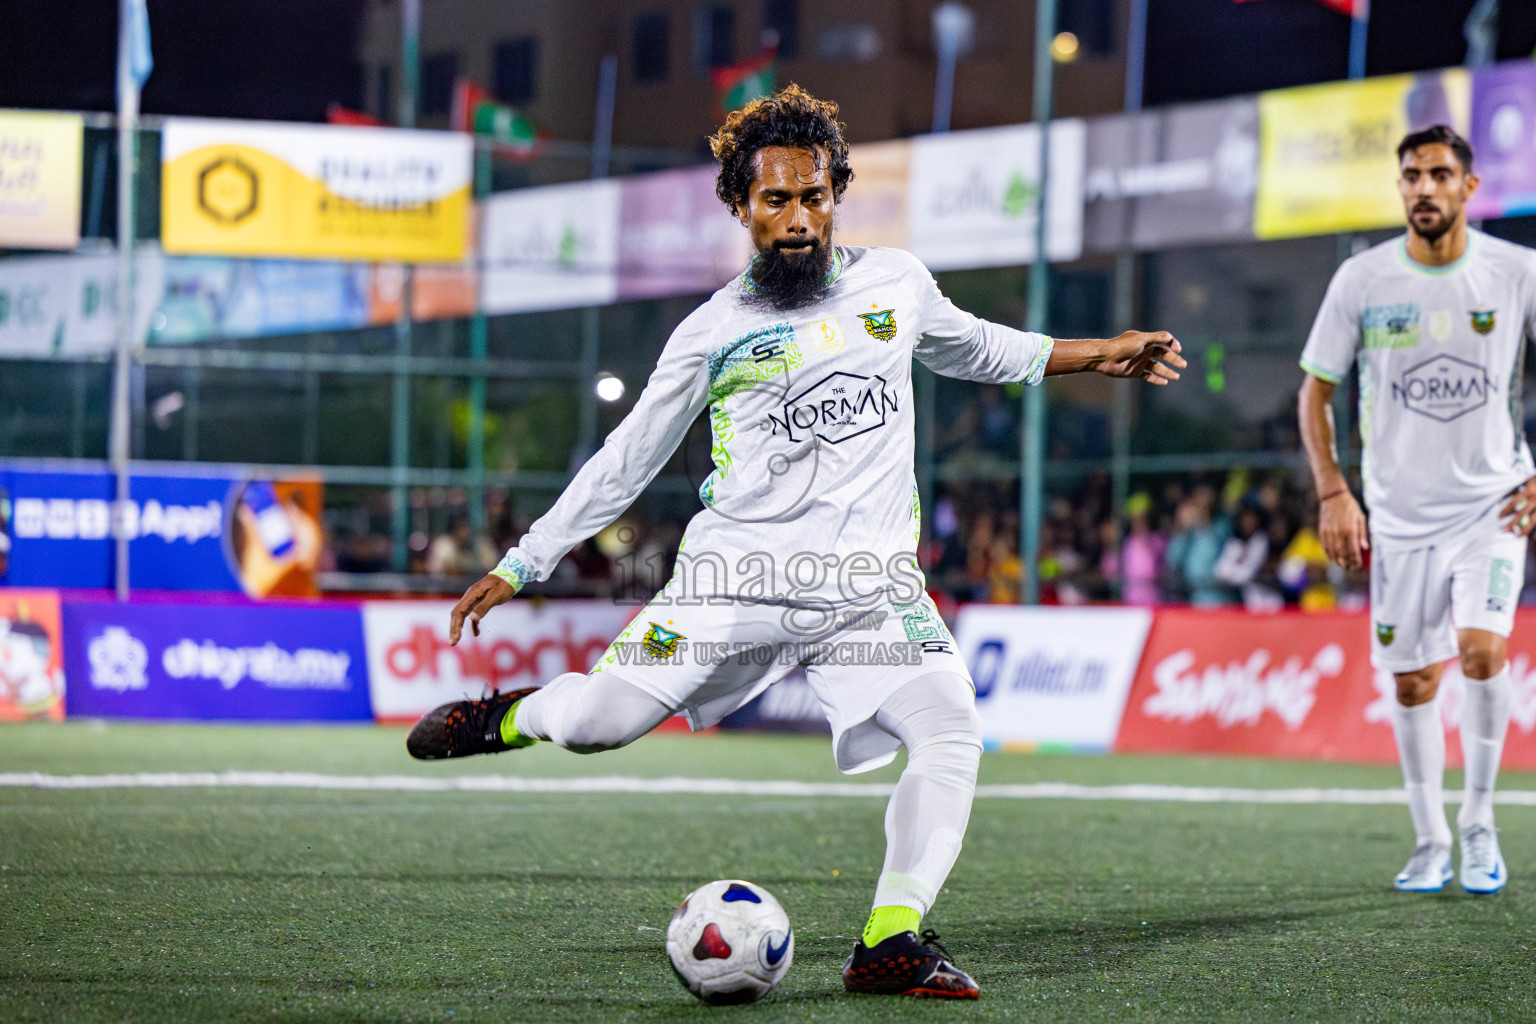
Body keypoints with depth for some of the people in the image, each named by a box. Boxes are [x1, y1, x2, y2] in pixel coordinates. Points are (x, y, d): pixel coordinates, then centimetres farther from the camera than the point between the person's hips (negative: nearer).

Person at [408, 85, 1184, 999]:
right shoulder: (714, 331, 4)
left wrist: (1096, 355, 29)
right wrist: (518, 566, 9)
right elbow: (624, 462, 10)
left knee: (952, 732, -21)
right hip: (738, 576, -2)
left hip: (872, 586, 2)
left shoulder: (897, 282, 11)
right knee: (593, 726, -10)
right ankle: (511, 717, 26)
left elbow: (973, 346, 32)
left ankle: (892, 941, -16)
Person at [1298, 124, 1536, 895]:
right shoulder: (1361, 280, -3)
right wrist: (1331, 492, -4)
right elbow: (1315, 392, 5)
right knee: (1412, 682, 4)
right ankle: (1429, 842, 20)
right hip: (1400, 514, 2)